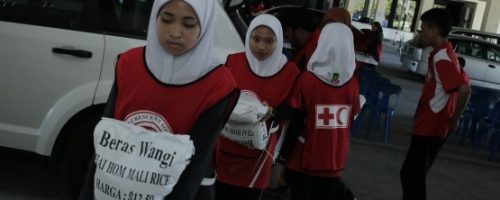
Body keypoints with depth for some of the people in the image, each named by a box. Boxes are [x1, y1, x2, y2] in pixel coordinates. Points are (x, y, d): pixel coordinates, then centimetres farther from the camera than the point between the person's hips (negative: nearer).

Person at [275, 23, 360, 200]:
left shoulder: (307, 79, -14)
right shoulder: (353, 84, -5)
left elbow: (296, 124, -11)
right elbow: (349, 124, 5)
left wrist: (282, 158, -2)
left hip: (303, 162, -3)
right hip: (335, 163, 3)